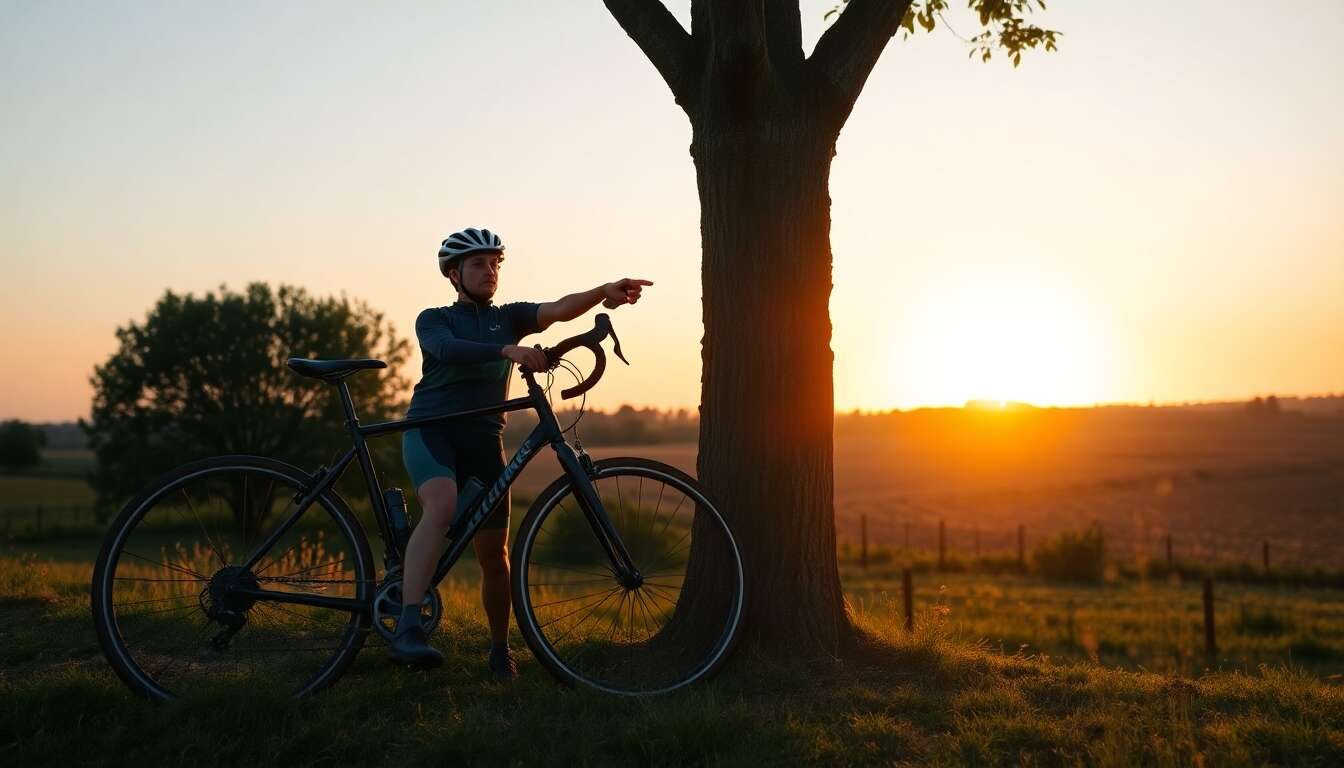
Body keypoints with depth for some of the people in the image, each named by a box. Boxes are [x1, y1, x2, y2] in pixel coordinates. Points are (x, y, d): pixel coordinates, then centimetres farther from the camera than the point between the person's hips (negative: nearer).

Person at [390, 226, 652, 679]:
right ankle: (407, 630, -40)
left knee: (493, 550, 3)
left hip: (482, 436, 3)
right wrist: (507, 350, -35)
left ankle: (500, 649, 23)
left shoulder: (508, 317, 14)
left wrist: (604, 293, -26)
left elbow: (559, 309, -5)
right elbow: (447, 349, -18)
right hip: (430, 427, -3)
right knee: (442, 505, -33)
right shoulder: (434, 320, 7)